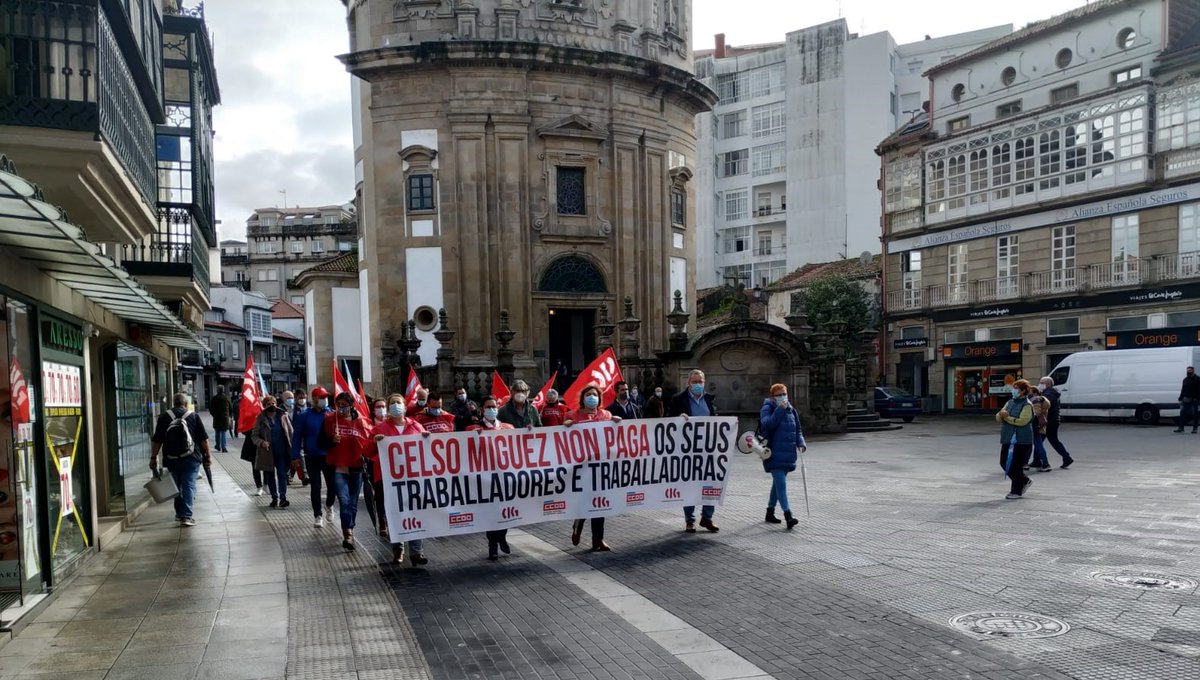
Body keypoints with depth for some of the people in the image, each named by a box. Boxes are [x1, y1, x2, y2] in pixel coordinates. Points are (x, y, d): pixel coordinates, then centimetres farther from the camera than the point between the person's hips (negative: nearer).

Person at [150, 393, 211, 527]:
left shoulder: (164, 418, 3)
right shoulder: (193, 417, -1)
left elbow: (156, 440, 1)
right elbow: (203, 439, -1)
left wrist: (153, 458, 7)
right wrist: (207, 455, 7)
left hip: (171, 459, 3)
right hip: (191, 459, -3)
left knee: (177, 486, 19)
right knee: (189, 486, -2)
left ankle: (179, 513, 30)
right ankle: (186, 516, -12)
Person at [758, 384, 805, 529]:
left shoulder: (791, 409, 13)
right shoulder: (767, 408, -6)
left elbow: (797, 430, 18)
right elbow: (767, 424, -24)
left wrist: (800, 443, 1)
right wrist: (780, 410, -28)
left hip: (788, 454, 7)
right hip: (774, 454, -7)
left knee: (777, 483, 16)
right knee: (781, 483, -14)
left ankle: (770, 514, 28)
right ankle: (788, 516, -18)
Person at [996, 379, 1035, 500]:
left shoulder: (1027, 405, -8)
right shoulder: (1010, 403, 15)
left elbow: (1022, 421, -20)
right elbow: (998, 418, 10)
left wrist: (1007, 417, -17)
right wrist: (1001, 414, -12)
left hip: (1022, 441, -8)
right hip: (1008, 439, 8)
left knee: (1016, 466, -4)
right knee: (1004, 463, 11)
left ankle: (1017, 491, 9)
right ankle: (1024, 481, 30)